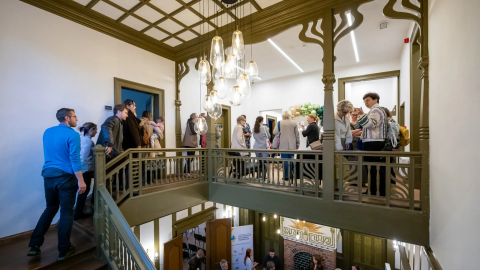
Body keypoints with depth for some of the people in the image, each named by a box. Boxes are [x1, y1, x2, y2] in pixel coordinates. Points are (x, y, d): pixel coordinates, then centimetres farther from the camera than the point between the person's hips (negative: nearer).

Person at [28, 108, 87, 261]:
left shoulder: (47, 132, 8)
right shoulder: (72, 134, -14)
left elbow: (49, 154, 21)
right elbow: (75, 159, -20)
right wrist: (81, 180, -17)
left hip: (48, 175, 7)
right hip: (65, 177, -7)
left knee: (50, 209, 21)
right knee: (66, 212, 4)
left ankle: (34, 245, 23)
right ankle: (63, 250, 13)